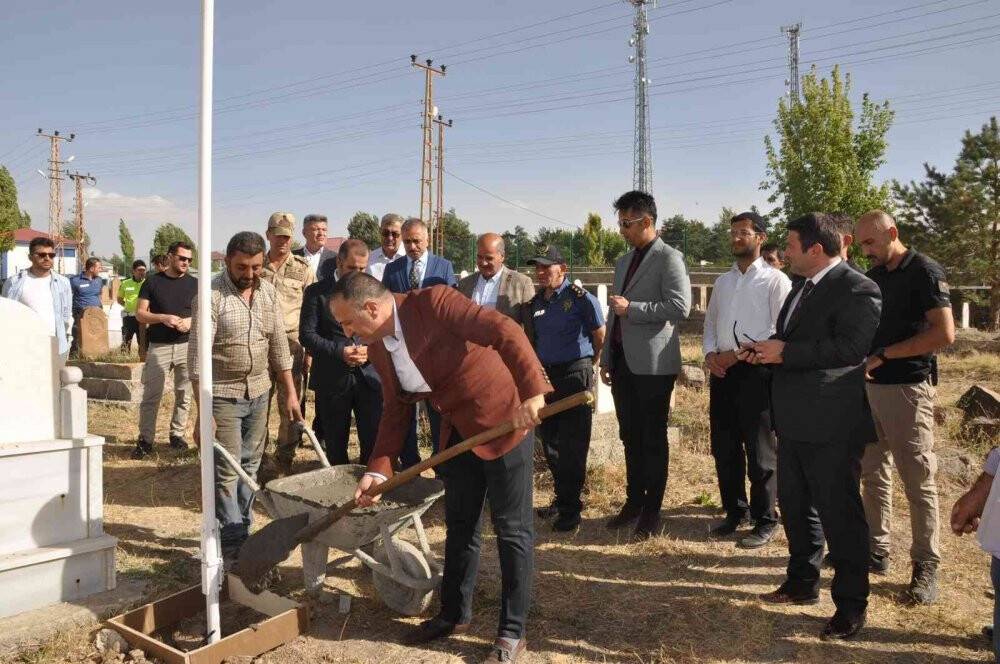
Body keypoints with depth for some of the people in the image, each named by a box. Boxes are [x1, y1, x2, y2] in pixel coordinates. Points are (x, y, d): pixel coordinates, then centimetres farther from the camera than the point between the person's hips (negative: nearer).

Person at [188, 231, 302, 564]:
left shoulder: (268, 291, 3)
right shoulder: (212, 294, -14)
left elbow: (279, 345, 8)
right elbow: (198, 355, -18)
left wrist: (290, 392, 6)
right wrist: (203, 410, -22)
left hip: (259, 392, 5)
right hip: (223, 395, -5)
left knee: (249, 466, 12)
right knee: (227, 471, -4)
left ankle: (242, 533, 25)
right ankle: (231, 546, 3)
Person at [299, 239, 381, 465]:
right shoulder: (316, 292, 0)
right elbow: (306, 334, -5)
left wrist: (371, 349, -10)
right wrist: (340, 352, -17)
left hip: (370, 376, 2)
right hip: (332, 379, -1)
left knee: (374, 441, 1)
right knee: (335, 444, 10)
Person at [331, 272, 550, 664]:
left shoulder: (433, 302, -23)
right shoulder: (377, 348, 1)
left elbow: (505, 332, -30)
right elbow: (395, 410, 8)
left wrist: (532, 392, -39)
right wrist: (379, 468, 0)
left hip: (504, 420, -7)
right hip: (457, 433, 8)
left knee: (512, 530, 3)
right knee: (459, 526, 18)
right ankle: (454, 614, 36)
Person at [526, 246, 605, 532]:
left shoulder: (580, 298, -9)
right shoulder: (535, 302, 9)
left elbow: (600, 336, -1)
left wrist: (582, 364, 8)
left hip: (575, 374, -6)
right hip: (545, 376, 7)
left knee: (572, 445, -2)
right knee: (549, 441, 12)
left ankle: (570, 508, 9)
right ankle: (562, 498, 28)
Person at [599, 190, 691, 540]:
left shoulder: (669, 258, -7)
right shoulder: (623, 262, 17)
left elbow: (680, 307, -17)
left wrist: (631, 308, -16)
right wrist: (606, 359, 16)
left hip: (652, 364, -7)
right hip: (622, 361, 7)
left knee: (653, 438, 2)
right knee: (630, 437, 12)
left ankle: (651, 510, 11)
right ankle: (634, 501, 23)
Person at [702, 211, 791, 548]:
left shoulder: (775, 279, -3)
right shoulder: (723, 281, 18)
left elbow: (781, 331, -10)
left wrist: (740, 354, -15)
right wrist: (710, 353, -1)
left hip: (756, 371, -6)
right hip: (722, 371, 6)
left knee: (760, 450, 1)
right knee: (724, 446, 11)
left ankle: (765, 520, 14)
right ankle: (735, 512, 27)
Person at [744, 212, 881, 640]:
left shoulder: (857, 289, -14)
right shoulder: (802, 287, 16)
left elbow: (851, 347, -26)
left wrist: (785, 352, -21)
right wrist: (766, 350, 2)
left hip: (830, 425, -9)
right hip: (794, 420, 10)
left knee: (839, 512, 1)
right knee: (795, 506, 19)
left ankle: (851, 604, 16)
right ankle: (803, 583, 36)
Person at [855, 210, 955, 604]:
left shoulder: (924, 272, -8)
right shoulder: (873, 276, 12)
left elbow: (944, 334, -17)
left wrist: (883, 355, -16)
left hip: (907, 389, -7)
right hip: (870, 386, 7)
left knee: (918, 480, 0)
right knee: (873, 474, 12)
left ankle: (926, 566, 11)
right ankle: (877, 549, 24)